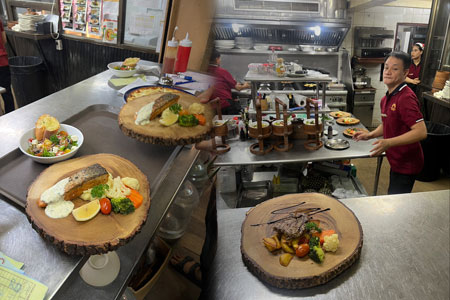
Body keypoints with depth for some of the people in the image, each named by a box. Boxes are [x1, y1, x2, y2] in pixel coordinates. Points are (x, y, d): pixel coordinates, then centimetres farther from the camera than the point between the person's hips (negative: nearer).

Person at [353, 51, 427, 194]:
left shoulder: (406, 98, -24)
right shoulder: (388, 97, 5)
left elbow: (421, 132, -30)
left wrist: (388, 142, -35)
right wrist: (370, 135, 6)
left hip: (406, 164, -9)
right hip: (396, 161, 9)